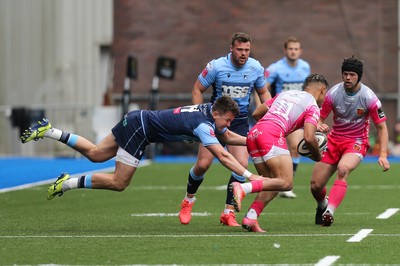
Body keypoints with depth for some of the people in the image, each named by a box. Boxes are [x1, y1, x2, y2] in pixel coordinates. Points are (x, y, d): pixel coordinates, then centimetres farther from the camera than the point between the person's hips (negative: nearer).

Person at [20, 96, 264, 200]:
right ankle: (68, 183, -1)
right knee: (119, 183, -5)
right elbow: (223, 156, -32)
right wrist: (249, 176, -35)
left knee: (95, 154, 19)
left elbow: (227, 136, 20)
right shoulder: (203, 126, -24)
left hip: (138, 120, 9)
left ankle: (48, 131, 18)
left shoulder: (210, 109, 3)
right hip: (141, 128, -9)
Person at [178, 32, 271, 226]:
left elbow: (263, 92, 12)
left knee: (242, 164, -15)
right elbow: (197, 90, -3)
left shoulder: (255, 68, -5)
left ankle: (228, 212, -4)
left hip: (240, 121, 2)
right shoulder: (216, 66, -13)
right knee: (202, 164, -7)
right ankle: (188, 200, 22)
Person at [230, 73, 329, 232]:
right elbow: (309, 138, -4)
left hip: (253, 134, 8)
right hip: (272, 135, -8)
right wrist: (317, 156, 15)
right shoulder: (312, 106, 9)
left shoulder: (284, 94, 29)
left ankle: (251, 217, -7)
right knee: (286, 183, -12)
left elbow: (256, 113, 29)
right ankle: (243, 188, -30)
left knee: (273, 184, 12)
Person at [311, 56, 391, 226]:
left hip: (357, 142, -3)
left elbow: (381, 127, -6)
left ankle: (329, 212, -41)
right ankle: (322, 206, 33)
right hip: (334, 140, 3)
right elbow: (319, 118, 1)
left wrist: (383, 155, -16)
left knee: (343, 169, -36)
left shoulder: (369, 97, -13)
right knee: (315, 185, -3)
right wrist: (319, 125, -26)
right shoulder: (333, 93, -9)